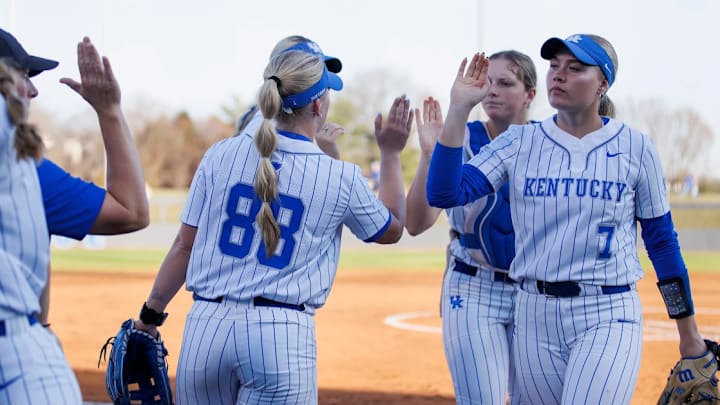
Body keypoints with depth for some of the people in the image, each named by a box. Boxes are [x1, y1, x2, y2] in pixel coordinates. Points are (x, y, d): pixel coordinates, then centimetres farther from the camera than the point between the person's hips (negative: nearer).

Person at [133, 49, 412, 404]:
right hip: (282, 333, -3)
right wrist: (391, 154, 26)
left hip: (206, 324, 3)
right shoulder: (341, 177, 0)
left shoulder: (221, 155, 4)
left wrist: (151, 314, 16)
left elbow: (185, 246, 6)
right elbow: (392, 229, 19)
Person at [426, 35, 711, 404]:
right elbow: (443, 194, -7)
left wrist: (689, 333, 8)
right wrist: (458, 110, -14)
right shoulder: (519, 142, 4)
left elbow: (661, 239, 6)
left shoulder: (635, 148, 0)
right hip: (534, 317, 3)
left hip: (608, 318, -3)